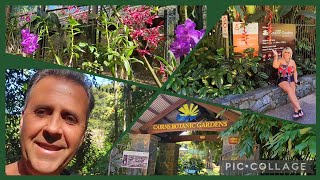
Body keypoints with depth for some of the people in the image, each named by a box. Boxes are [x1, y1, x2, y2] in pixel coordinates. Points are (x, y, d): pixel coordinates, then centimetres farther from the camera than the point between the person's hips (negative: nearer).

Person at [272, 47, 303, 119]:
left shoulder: (292, 62, 11)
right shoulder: (280, 60, -1)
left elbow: (295, 71, 23)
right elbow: (275, 66, -22)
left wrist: (296, 80, 10)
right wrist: (276, 56, -29)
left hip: (291, 79, 4)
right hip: (282, 80, -3)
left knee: (292, 92, -25)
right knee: (289, 90, -31)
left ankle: (296, 111, -34)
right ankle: (299, 109, -34)